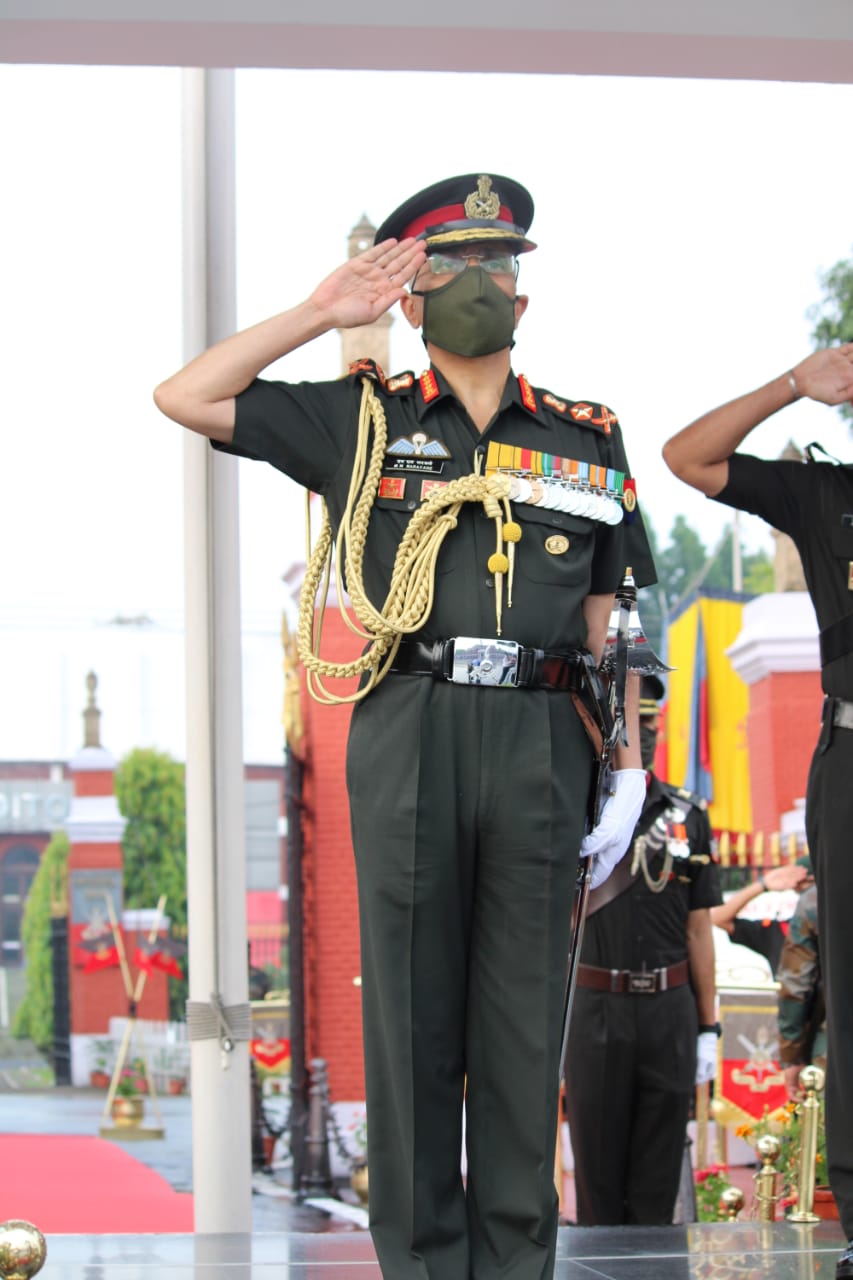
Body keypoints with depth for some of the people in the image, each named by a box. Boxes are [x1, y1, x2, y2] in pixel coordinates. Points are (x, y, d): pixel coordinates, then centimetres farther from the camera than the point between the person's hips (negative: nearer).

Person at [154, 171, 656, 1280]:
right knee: (413, 1010, 1)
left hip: (540, 738, 1)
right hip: (411, 732, -1)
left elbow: (608, 623, 14)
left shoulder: (586, 437, 15)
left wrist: (630, 768, 4)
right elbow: (183, 398, 10)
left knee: (524, 1016, 4)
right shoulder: (362, 418, 12)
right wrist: (318, 314, 7)